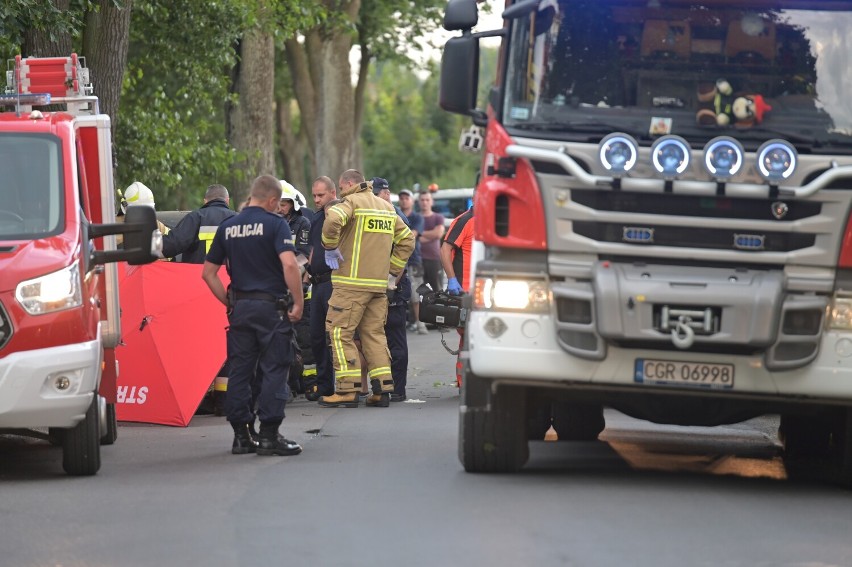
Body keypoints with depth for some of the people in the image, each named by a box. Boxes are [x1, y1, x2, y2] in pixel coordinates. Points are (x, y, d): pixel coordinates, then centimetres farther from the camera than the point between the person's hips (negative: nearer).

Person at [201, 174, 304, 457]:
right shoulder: (275, 224, -7)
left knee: (239, 371, 8)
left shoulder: (227, 227, 9)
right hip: (272, 306, -5)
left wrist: (228, 302, 16)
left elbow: (208, 272, 11)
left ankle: (241, 435, 9)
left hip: (240, 308, 5)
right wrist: (298, 303, -13)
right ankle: (269, 435, -4)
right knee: (273, 370, -1)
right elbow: (289, 264, -21)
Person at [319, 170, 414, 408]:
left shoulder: (352, 202, -5)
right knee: (374, 334, 11)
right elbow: (406, 239, 22)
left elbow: (332, 221, -25)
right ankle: (382, 389, 5)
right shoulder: (387, 207, 19)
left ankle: (348, 389, -9)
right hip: (379, 284, 7)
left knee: (340, 332, -3)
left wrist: (330, 247, -9)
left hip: (351, 282, -7)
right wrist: (393, 270, 21)